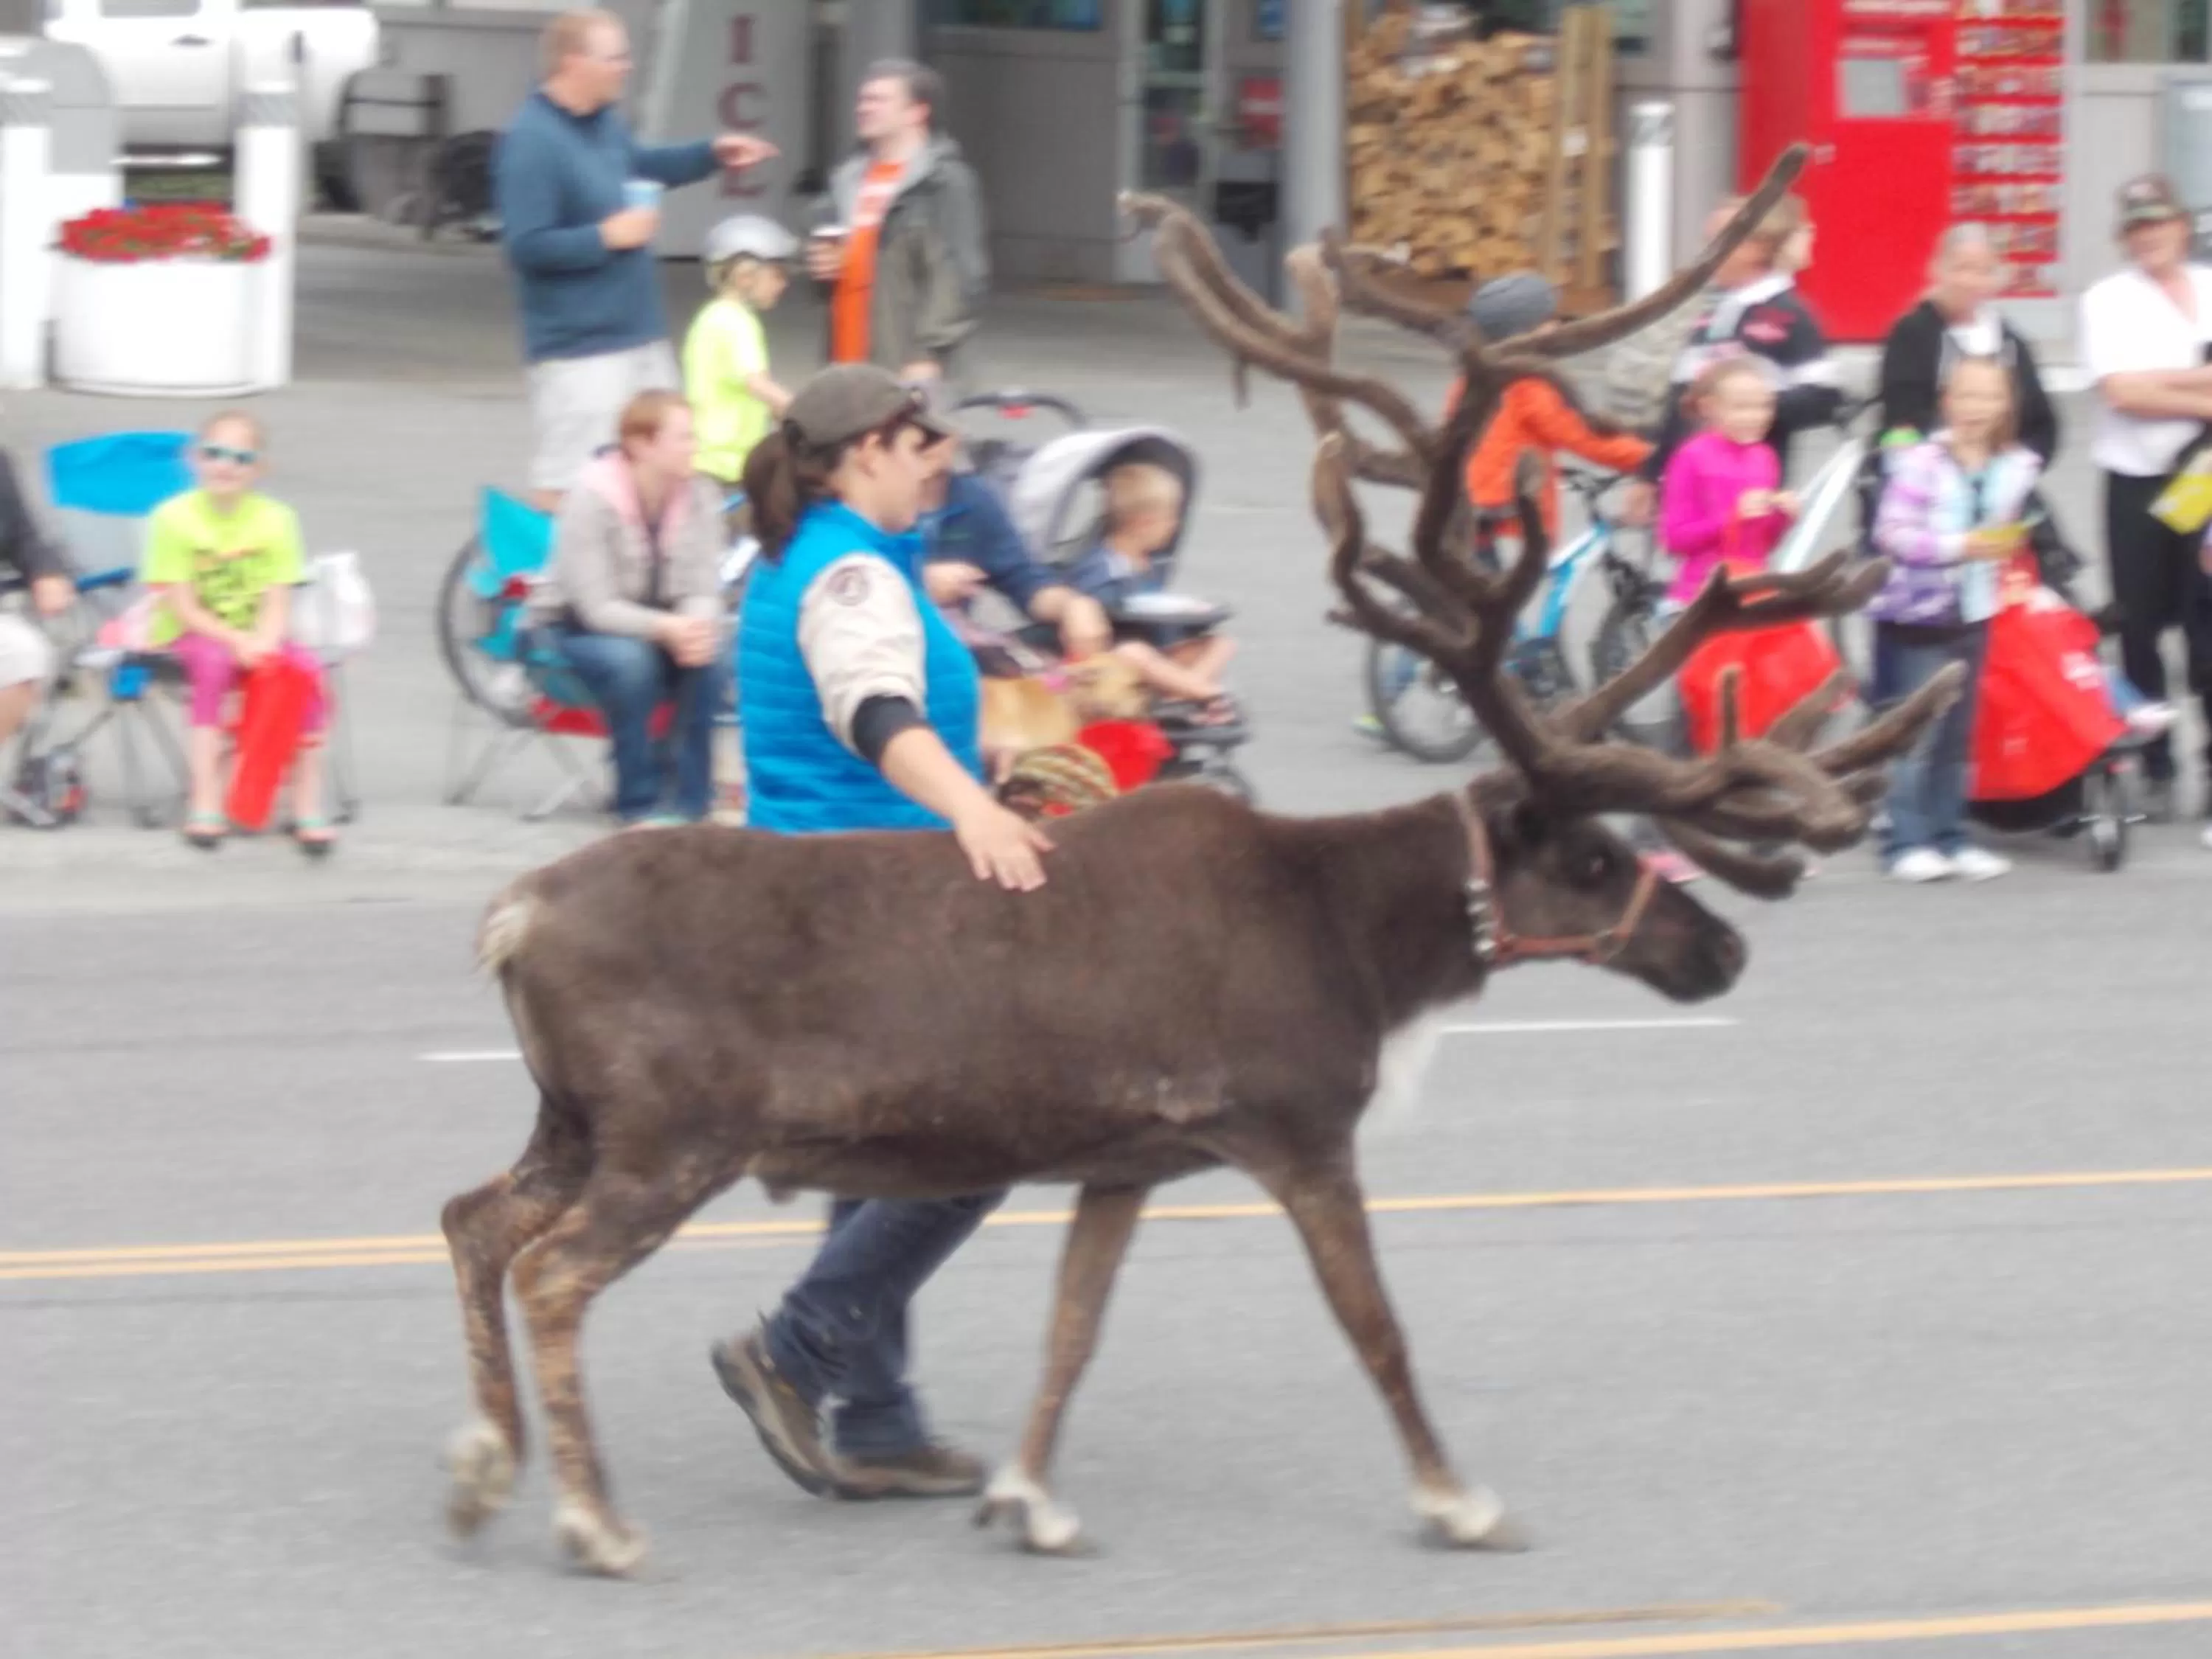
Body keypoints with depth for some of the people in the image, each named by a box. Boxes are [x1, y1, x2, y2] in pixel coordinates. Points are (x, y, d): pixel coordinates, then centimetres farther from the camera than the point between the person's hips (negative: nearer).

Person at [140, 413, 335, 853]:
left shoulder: (275, 518, -1)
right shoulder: (175, 518, -10)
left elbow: (277, 603, -5)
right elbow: (182, 607, -12)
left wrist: (263, 640, -26)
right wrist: (236, 640, -25)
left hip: (253, 638, 3)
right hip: (189, 636, -3)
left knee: (306, 668, -25)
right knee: (215, 662, -36)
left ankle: (308, 804, -17)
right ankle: (206, 803, -35)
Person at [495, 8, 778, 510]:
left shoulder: (605, 122, 8)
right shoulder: (531, 141, -21)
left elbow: (640, 166, 30)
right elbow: (525, 246, -25)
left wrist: (711, 153, 19)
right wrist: (609, 236, -20)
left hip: (643, 337, 10)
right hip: (579, 350, -10)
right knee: (567, 490, -7)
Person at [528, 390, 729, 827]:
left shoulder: (700, 496, -10)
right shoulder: (592, 501, -22)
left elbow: (702, 589, -10)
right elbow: (598, 607, -25)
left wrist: (696, 627, -36)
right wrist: (666, 628, -42)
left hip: (660, 622, 4)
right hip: (574, 625, -4)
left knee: (706, 659, -28)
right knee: (631, 661, -36)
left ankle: (687, 799, -16)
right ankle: (639, 803, -21)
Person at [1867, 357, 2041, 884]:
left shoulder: (2017, 467, 1)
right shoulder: (1921, 463, -15)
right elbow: (1892, 533, -19)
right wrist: (1961, 547, -25)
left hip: (1972, 616, 5)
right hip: (1915, 616, -5)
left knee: (1957, 736, 12)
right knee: (1916, 736, -5)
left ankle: (1950, 838, 19)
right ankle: (1905, 842, 0)